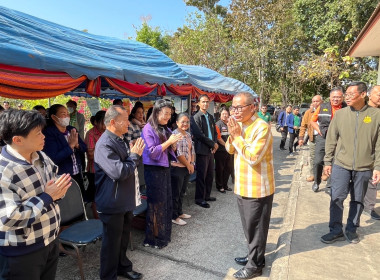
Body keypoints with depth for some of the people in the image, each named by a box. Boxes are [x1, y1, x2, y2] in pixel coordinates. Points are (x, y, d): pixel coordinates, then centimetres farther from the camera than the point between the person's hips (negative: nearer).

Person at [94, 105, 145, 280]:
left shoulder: (120, 139, 8)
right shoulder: (105, 144, -23)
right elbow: (120, 172, -30)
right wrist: (134, 155, -18)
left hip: (126, 200, 9)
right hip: (113, 204, -9)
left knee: (123, 238, 24)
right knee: (112, 242, 9)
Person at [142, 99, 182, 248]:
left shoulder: (165, 129, 8)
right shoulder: (148, 129, -11)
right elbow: (152, 152, -18)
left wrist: (174, 142, -4)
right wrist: (169, 141, -18)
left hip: (165, 168, 7)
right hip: (154, 170, -7)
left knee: (166, 201, 14)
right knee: (156, 204, 2)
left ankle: (164, 233, 31)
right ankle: (153, 238, 18)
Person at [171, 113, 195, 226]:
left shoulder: (188, 135, 12)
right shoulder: (175, 134, -15)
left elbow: (192, 150, 15)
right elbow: (178, 153, -19)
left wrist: (192, 164, 2)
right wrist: (188, 165, -10)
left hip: (187, 168, 8)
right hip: (177, 168, -8)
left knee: (182, 192, 19)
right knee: (175, 193, 3)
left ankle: (179, 212, 34)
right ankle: (174, 216, 16)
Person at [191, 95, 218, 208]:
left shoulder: (210, 117, 15)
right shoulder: (196, 118, -9)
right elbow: (199, 135, -17)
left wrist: (215, 143, 0)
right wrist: (212, 144, -11)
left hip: (211, 150, 7)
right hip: (202, 150, -7)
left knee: (210, 175, 14)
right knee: (201, 175, 0)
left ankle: (207, 195, 28)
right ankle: (199, 199, 12)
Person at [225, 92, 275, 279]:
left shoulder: (261, 127, -20)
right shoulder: (240, 124, 7)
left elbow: (253, 157, -27)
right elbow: (230, 150, 8)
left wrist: (237, 136, -22)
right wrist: (232, 135, -10)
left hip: (257, 188, -8)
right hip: (243, 186, 8)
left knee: (255, 228, 8)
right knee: (248, 226, 21)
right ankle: (253, 256, 40)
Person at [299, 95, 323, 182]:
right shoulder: (308, 112, 7)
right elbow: (303, 126, 6)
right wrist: (301, 137, 0)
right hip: (313, 138, 2)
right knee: (312, 157, 6)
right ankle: (312, 174, 15)